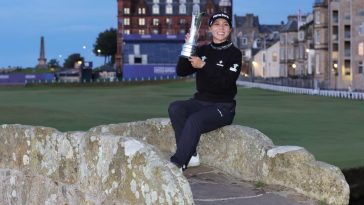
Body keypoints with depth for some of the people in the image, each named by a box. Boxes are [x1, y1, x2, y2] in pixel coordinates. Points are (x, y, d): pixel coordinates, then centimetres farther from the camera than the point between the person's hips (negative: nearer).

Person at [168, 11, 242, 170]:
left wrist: (204, 66, -21)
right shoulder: (202, 51, 14)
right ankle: (191, 156, -23)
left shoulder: (234, 54, -1)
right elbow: (181, 71, 4)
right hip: (200, 102, 5)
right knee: (175, 108, -23)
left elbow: (227, 81, -16)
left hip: (223, 106, -5)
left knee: (194, 120, -31)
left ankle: (178, 163, -28)